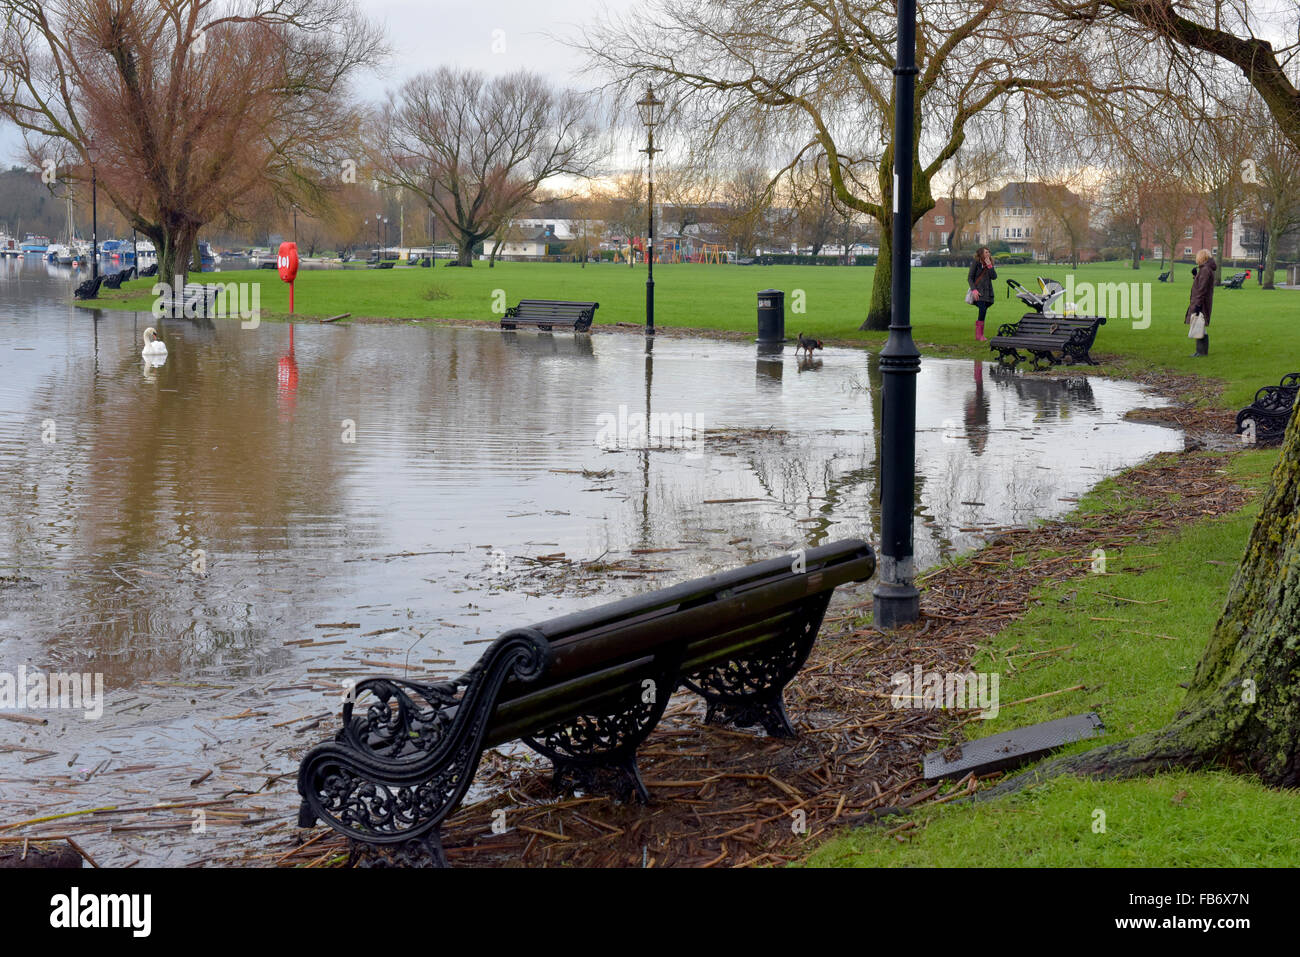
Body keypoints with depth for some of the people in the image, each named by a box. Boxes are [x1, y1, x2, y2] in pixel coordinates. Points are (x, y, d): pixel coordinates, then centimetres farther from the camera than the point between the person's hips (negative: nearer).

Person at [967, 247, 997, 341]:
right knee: (982, 310, -20)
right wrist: (974, 290, -15)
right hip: (979, 292, -5)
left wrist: (989, 266, -9)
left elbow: (994, 277, 1)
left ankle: (978, 335, 8)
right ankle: (980, 335, -17)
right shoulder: (976, 263, -1)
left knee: (982, 313, 3)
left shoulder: (989, 264, 13)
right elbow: (969, 278, -4)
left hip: (988, 292, 5)